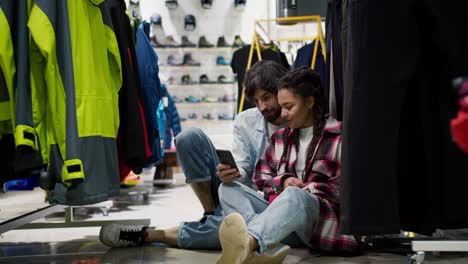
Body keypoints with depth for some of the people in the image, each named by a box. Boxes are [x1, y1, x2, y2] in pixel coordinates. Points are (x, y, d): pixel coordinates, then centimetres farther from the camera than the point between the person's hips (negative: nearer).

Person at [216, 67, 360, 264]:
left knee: (293, 196, -38)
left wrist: (295, 189, -9)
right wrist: (282, 181, -4)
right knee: (228, 189, -13)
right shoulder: (281, 137, 21)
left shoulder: (339, 136, 3)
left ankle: (248, 243, -69)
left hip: (323, 216, -5)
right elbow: (261, 176, 17)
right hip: (281, 215, 6)